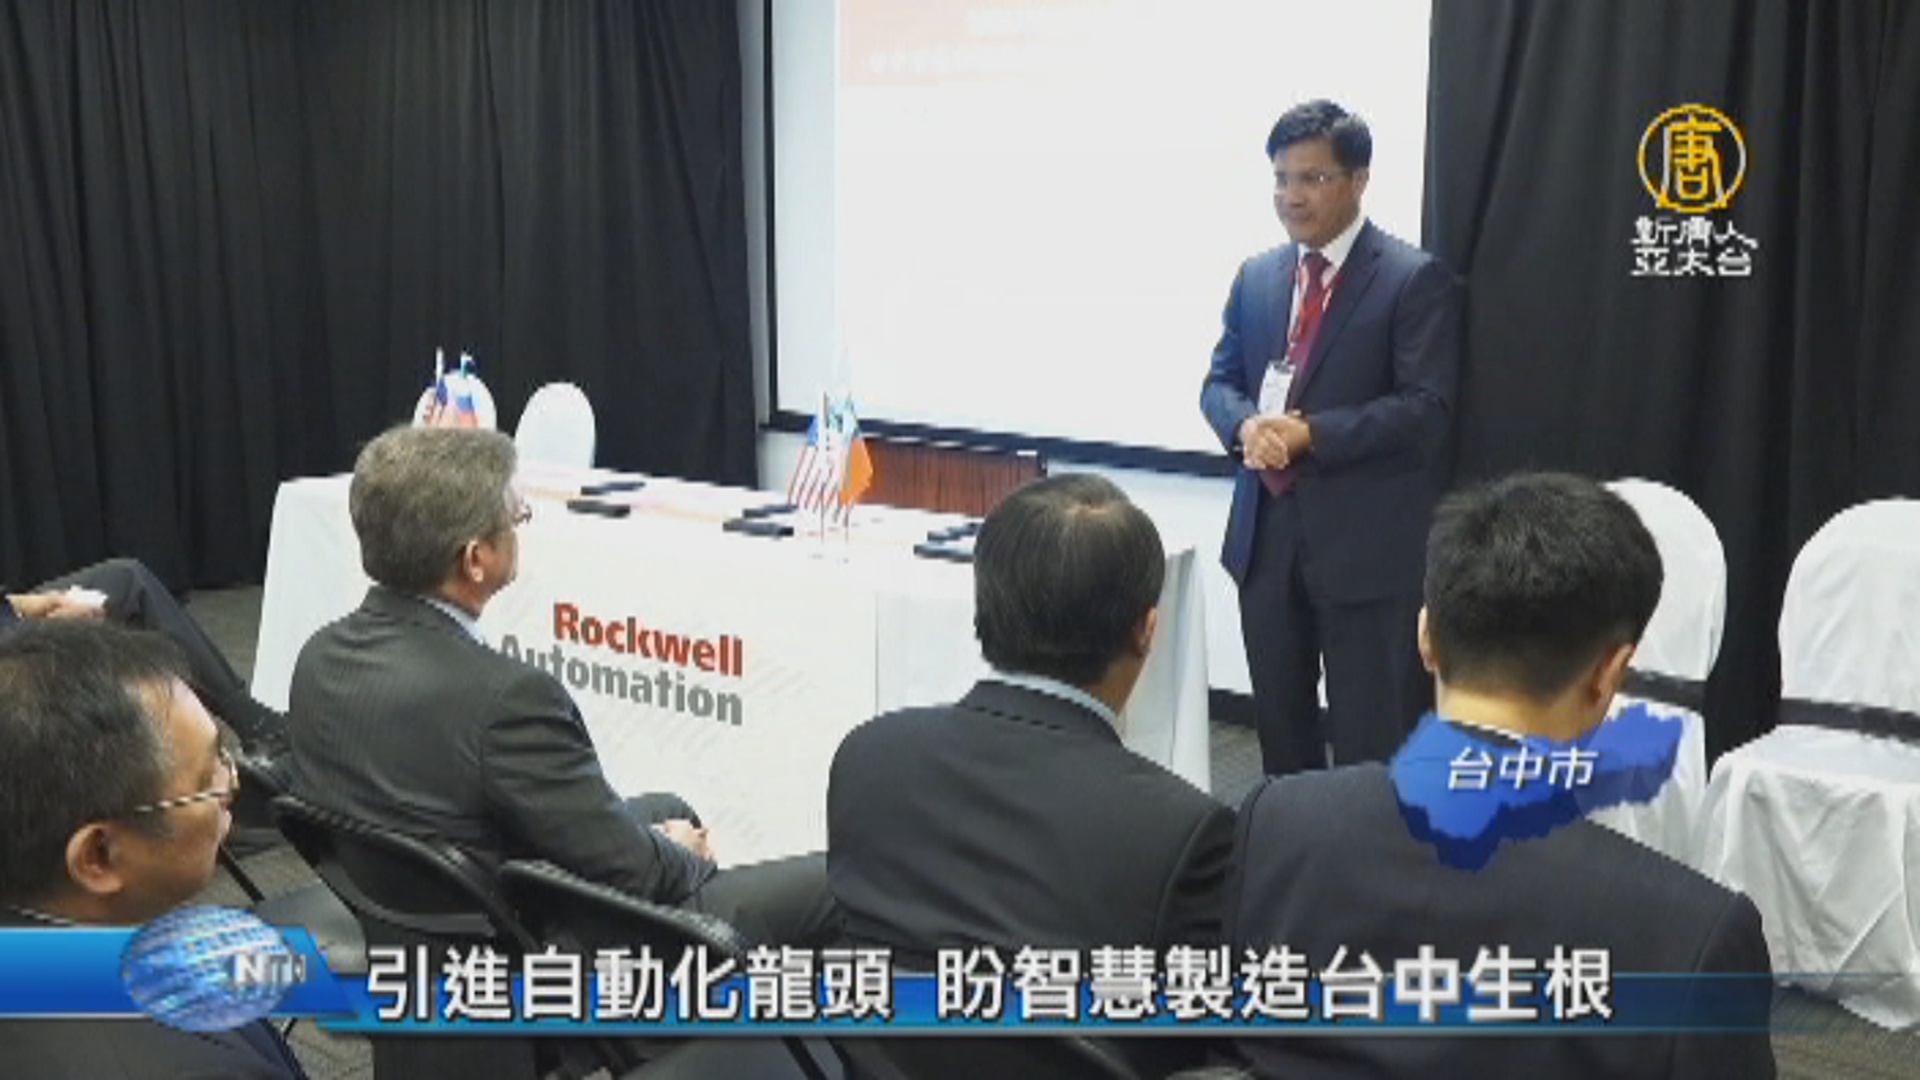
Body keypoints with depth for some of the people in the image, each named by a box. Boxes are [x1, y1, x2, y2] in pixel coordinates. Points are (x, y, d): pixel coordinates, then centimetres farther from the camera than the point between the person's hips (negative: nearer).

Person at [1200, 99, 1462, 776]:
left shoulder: (1415, 280, -7)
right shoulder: (1256, 276, 11)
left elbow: (1427, 410, -14)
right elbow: (1219, 381, 12)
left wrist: (1312, 433, -22)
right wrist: (1247, 424, -12)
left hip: (1365, 540, -6)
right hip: (1266, 530, 6)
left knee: (1369, 744, 2)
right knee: (1279, 722, 18)